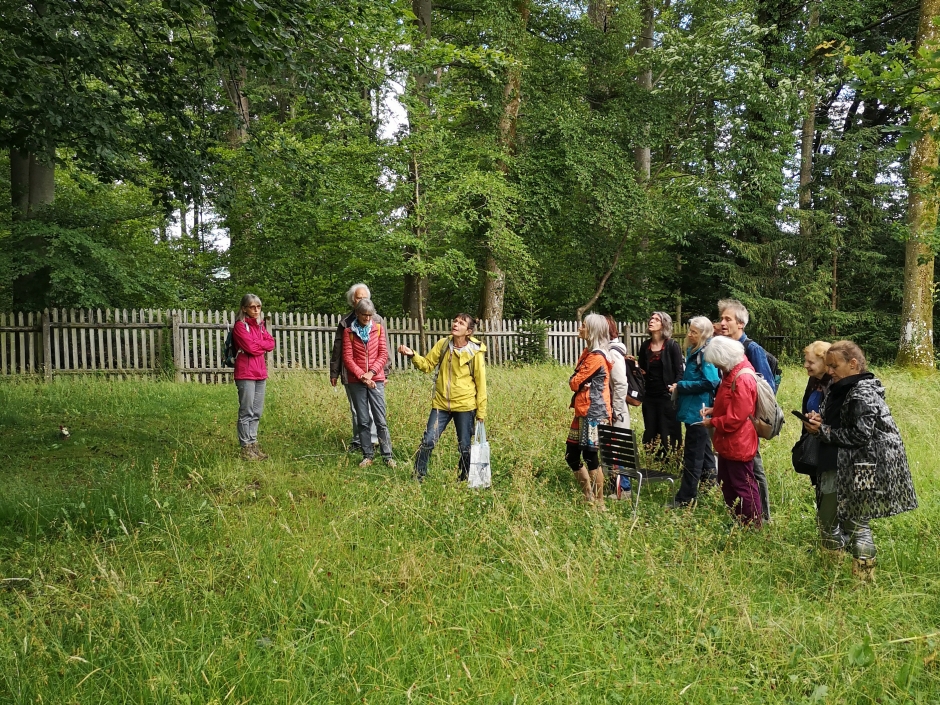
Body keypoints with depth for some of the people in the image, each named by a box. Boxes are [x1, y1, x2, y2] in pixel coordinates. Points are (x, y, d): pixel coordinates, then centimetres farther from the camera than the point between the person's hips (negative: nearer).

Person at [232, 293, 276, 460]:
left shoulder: (260, 325, 17)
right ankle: (246, 447, 1)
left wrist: (256, 344, -5)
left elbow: (271, 343, 9)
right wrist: (262, 345, 1)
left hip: (260, 373, 7)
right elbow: (251, 347, -15)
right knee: (247, 412, -4)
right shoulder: (240, 326, -5)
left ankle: (253, 443, 17)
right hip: (245, 374, -7)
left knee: (257, 412, 9)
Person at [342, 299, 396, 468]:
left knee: (381, 420, -2)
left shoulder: (378, 328, 5)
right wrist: (361, 376, -14)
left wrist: (371, 372, -11)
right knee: (363, 421, 6)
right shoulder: (349, 332, 3)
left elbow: (384, 354, 1)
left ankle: (387, 456, 3)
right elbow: (347, 358, -3)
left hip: (376, 379, 0)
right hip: (356, 381, 0)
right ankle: (367, 456, 14)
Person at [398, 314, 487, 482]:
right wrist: (413, 355, -10)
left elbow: (481, 383, -3)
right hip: (441, 403, 2)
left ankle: (464, 480, 25)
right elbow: (427, 365, 9)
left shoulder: (475, 352, -8)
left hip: (465, 406, -2)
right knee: (428, 441, -3)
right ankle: (418, 477, 11)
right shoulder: (442, 344, 1)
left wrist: (481, 412, -3)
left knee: (465, 447, 6)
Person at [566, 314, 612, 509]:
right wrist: (580, 383, -7)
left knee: (591, 456, -4)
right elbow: (575, 382, 13)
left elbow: (574, 382, -14)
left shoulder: (596, 357, -15)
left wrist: (577, 382, 6)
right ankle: (589, 498, 24)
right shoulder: (588, 352, 16)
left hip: (594, 412, -10)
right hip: (583, 411, 10)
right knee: (571, 455, 12)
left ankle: (599, 503, 8)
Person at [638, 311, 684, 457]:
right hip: (649, 396, 5)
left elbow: (680, 372, -7)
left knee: (668, 435, 0)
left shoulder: (672, 346, -5)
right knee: (649, 433, 9)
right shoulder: (645, 345, 9)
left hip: (667, 396, -5)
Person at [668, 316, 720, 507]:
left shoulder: (706, 353, -16)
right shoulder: (693, 351, 12)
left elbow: (710, 382, -23)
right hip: (693, 409, 10)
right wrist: (681, 386, 5)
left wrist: (680, 386, -17)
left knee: (693, 455, -4)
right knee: (702, 452, 21)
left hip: (698, 411, -10)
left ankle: (685, 498, 2)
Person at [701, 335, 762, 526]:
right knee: (727, 484, 20)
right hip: (728, 442, 10)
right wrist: (713, 410, 5)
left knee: (743, 486, 3)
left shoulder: (743, 379, -25)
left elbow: (736, 418, -26)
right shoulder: (731, 374, 7)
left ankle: (753, 525, 17)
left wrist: (712, 422, -13)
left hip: (739, 444, -10)